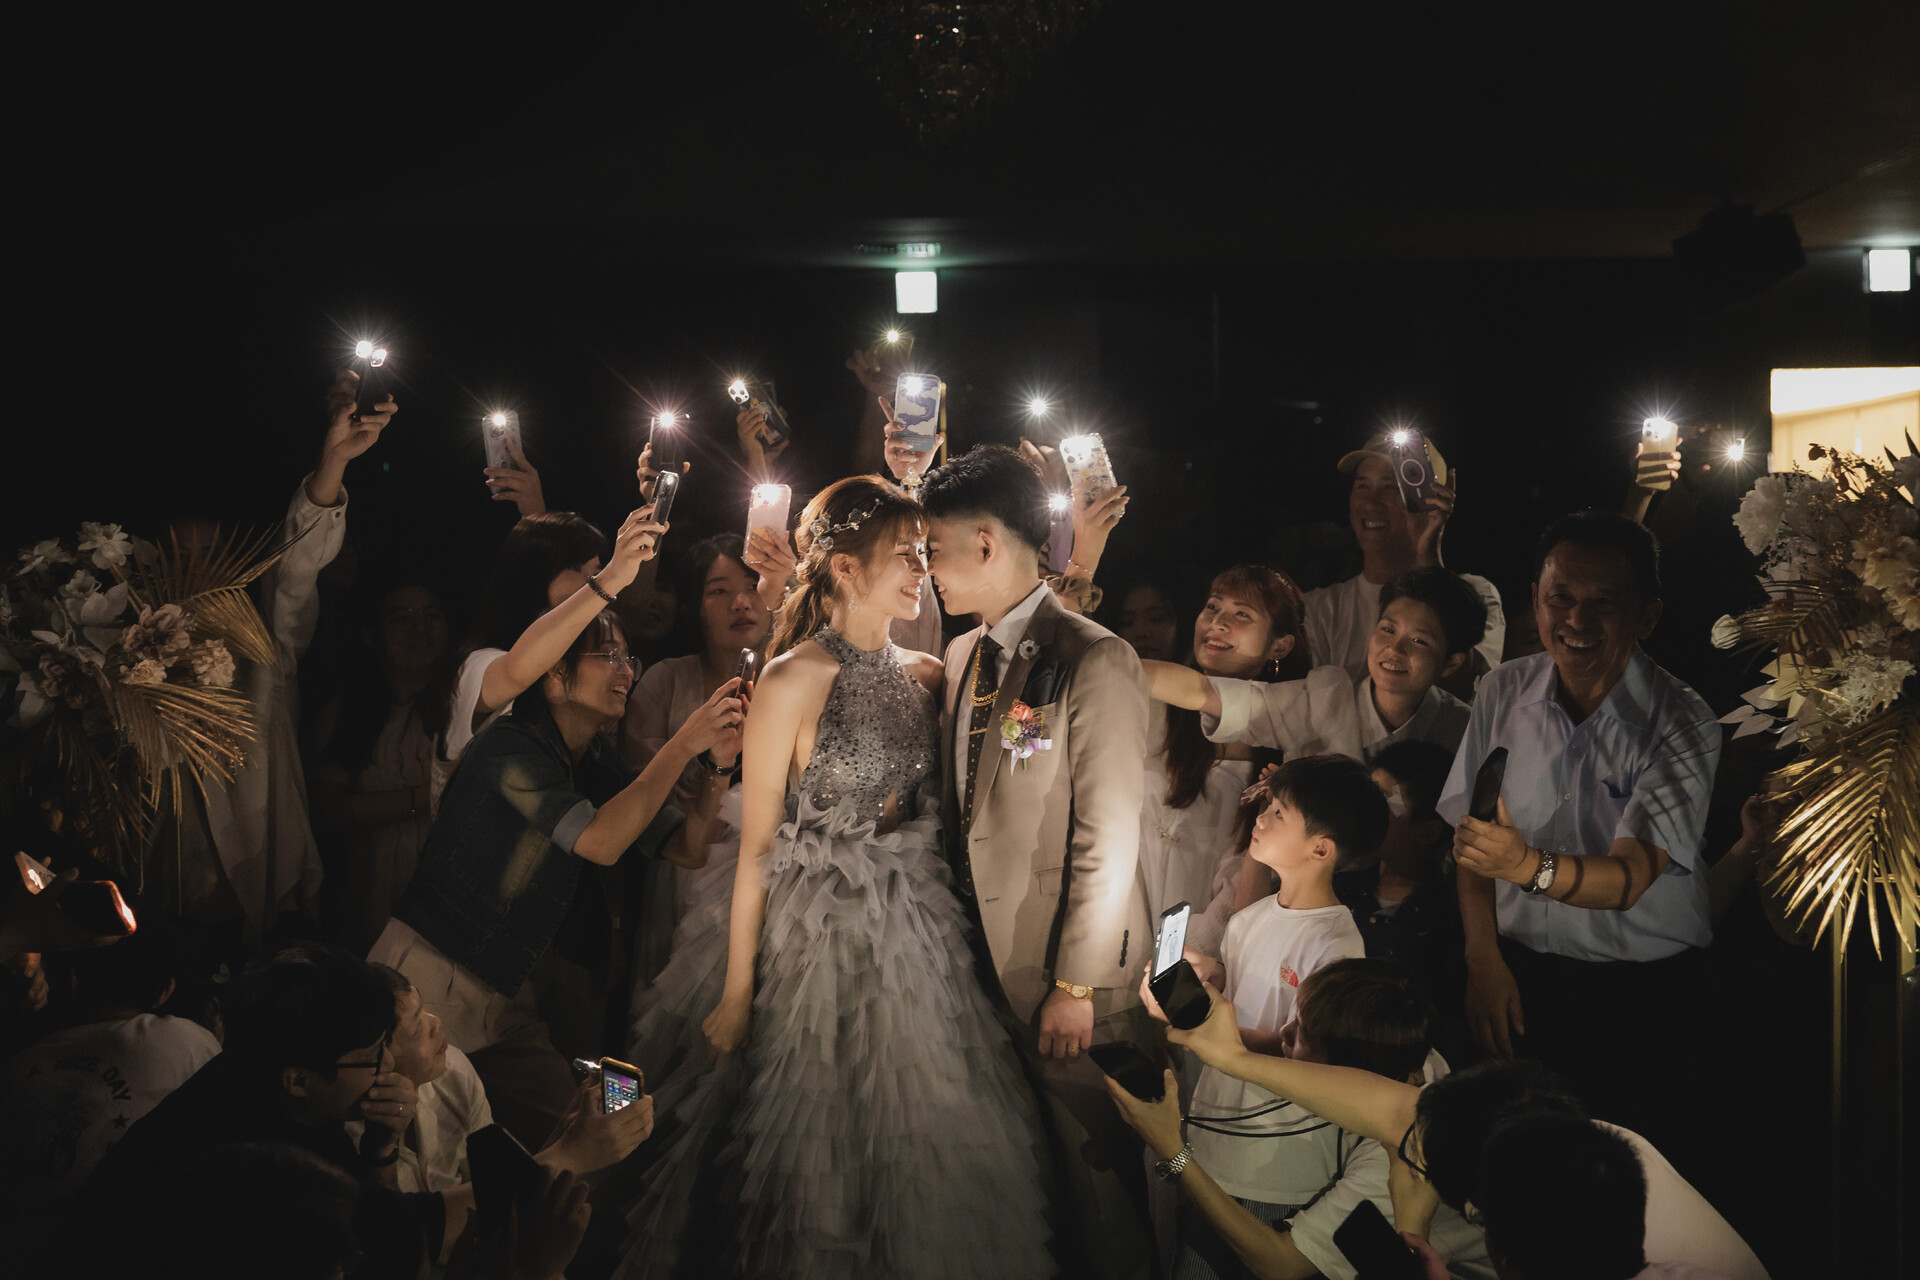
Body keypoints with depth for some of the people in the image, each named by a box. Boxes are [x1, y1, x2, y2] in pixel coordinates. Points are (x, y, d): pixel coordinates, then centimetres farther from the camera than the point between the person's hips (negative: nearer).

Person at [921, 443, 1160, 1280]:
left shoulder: (1095, 663, -15)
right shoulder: (962, 657, 10)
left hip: (1072, 981, -7)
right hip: (988, 962, 7)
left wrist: (1075, 988, -17)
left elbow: (1109, 842, -17)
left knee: (1096, 1171, 5)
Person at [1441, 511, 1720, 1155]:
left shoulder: (1683, 725, -14)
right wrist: (1484, 960, -3)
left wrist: (1530, 866, -40)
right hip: (1518, 974, 3)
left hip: (1644, 992, -3)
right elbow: (1472, 837, 7)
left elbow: (1629, 878, -22)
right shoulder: (1503, 693, 0)